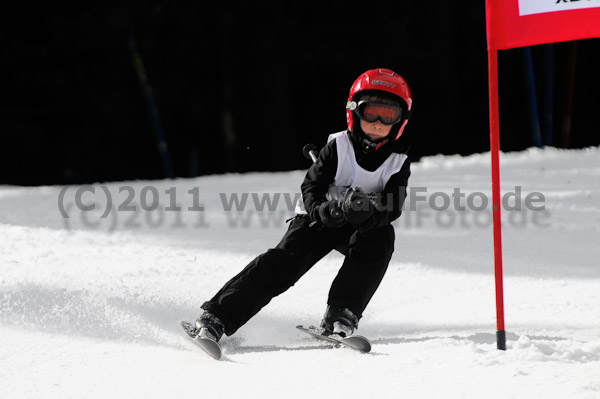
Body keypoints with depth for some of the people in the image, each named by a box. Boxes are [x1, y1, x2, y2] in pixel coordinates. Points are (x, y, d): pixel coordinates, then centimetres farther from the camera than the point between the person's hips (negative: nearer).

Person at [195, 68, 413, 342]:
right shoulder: (338, 147, -11)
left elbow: (392, 209, -18)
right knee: (285, 260, -22)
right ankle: (217, 315, -27)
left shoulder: (398, 164, -7)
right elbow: (311, 188, -14)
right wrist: (324, 210, -37)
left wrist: (367, 213, -41)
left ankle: (341, 315, -26)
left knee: (380, 238, -30)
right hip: (319, 218, -2)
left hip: (362, 226, 2)